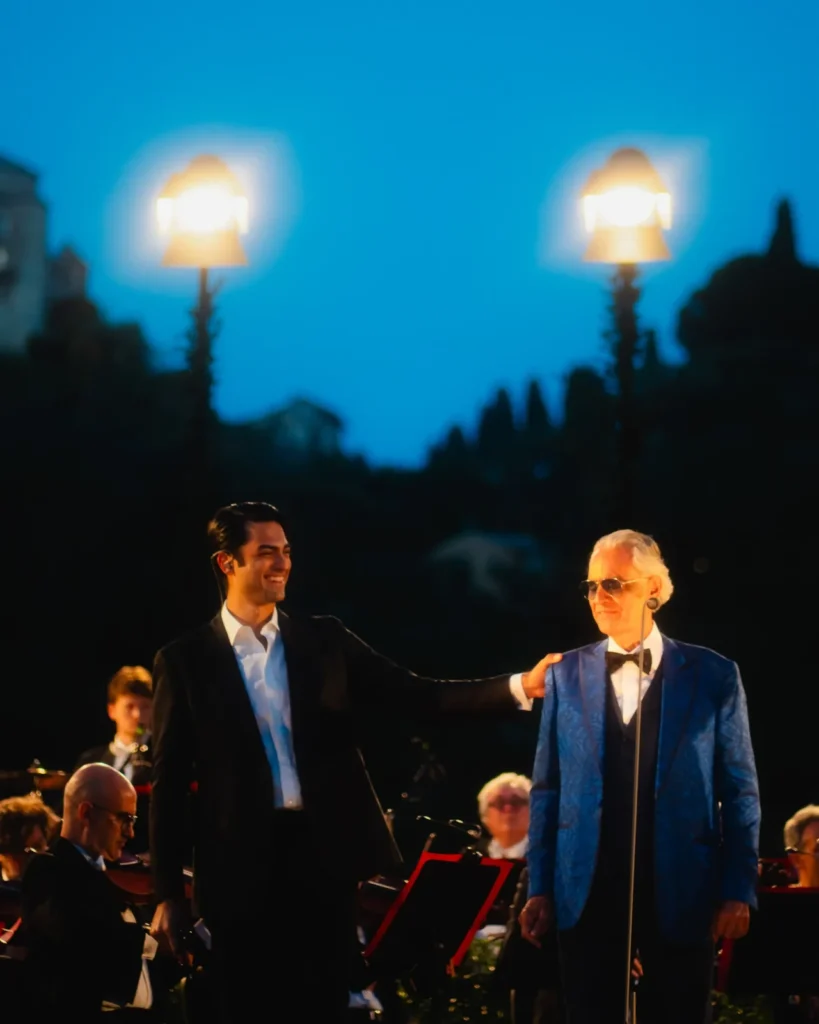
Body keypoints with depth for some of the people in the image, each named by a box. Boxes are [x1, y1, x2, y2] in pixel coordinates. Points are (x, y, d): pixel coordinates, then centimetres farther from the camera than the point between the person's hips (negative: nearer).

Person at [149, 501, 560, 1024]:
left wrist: (518, 686, -11)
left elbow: (415, 695, 2)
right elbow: (170, 783, 1)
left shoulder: (325, 640, 8)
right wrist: (168, 892, -2)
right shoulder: (186, 661, 0)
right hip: (242, 864, -2)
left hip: (326, 855, 2)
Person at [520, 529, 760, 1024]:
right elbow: (547, 790, 8)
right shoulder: (566, 676, 8)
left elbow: (740, 792, 2)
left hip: (680, 893, -1)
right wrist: (540, 889, 2)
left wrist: (739, 891, -4)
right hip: (589, 892, 1)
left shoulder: (713, 675, 2)